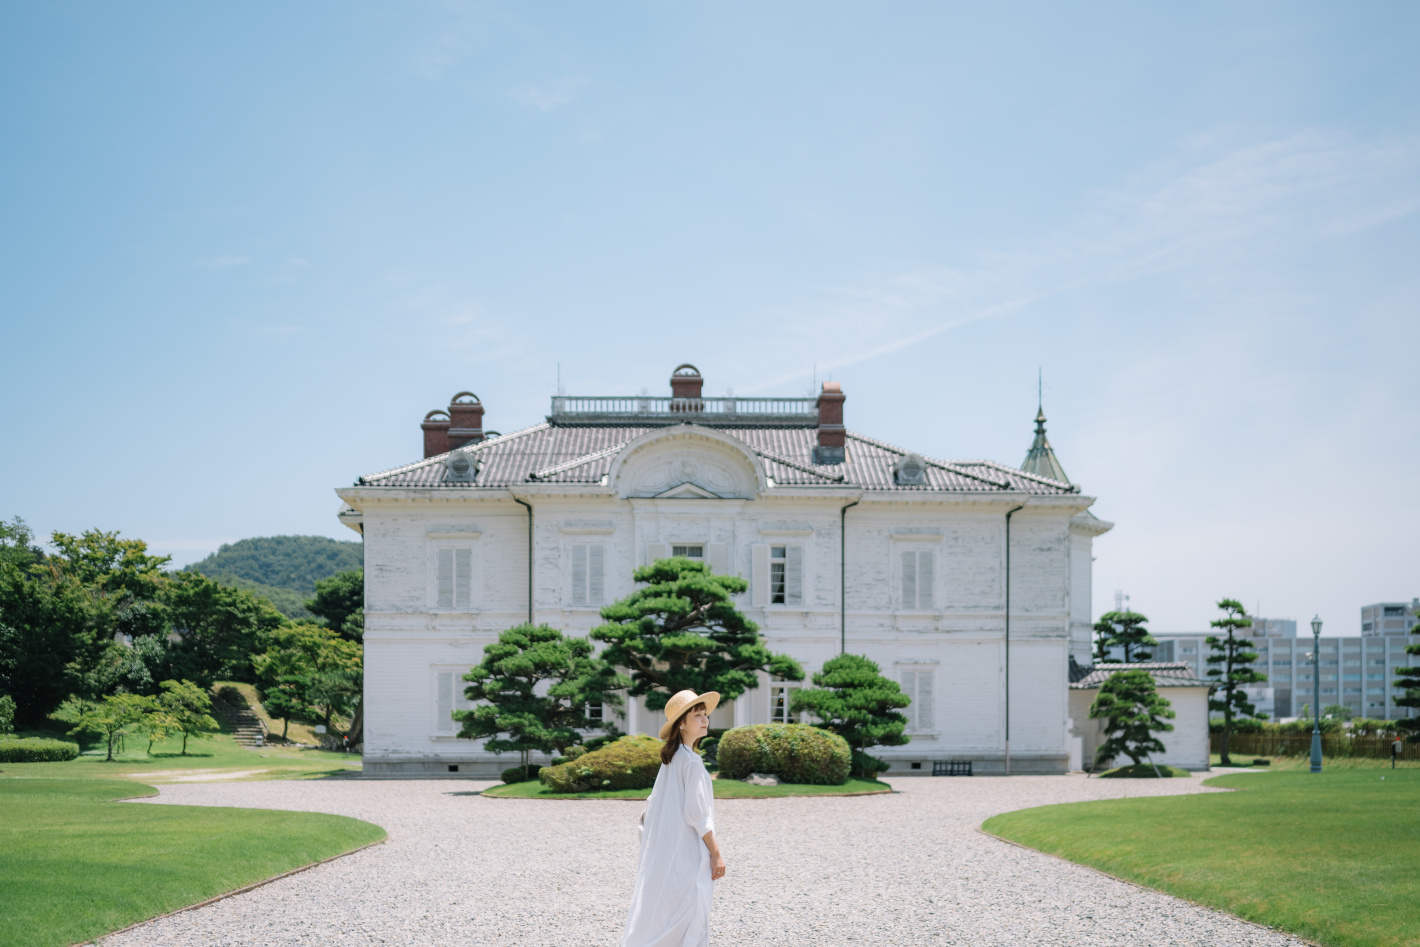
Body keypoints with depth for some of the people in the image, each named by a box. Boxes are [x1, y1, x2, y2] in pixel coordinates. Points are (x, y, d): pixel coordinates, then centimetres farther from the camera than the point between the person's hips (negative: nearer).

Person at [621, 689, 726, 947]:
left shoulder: (671, 758, 11)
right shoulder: (691, 762, -16)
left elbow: (654, 805, 16)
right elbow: (697, 814, -19)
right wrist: (716, 854, -14)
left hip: (665, 847, 9)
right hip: (686, 852, -9)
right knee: (692, 917, -4)